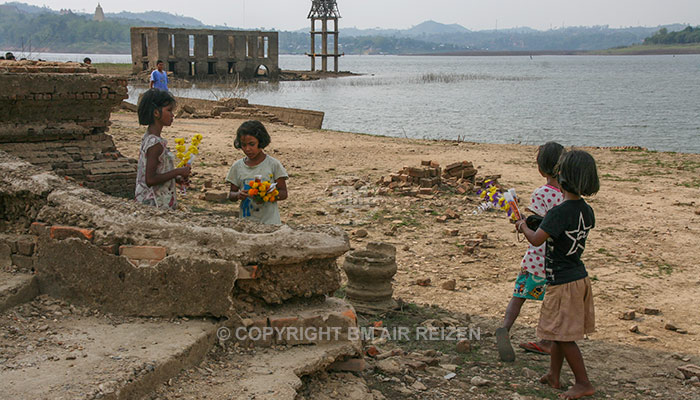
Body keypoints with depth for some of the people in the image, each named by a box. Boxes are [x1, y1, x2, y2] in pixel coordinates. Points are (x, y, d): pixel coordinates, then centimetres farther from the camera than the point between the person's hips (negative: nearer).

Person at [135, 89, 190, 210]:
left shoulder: (147, 138, 8)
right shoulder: (155, 144, -21)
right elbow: (150, 180, -25)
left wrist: (175, 177, 9)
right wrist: (178, 172, -17)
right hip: (155, 204, -10)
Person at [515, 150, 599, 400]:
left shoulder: (559, 213, -23)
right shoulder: (587, 211, 3)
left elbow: (537, 240, -26)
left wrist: (523, 227, -5)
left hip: (562, 282, -9)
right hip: (580, 276, 9)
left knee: (564, 334, 3)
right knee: (559, 331, 19)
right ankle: (553, 375, 31)